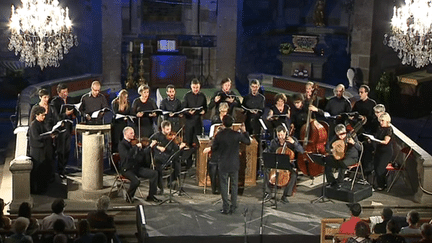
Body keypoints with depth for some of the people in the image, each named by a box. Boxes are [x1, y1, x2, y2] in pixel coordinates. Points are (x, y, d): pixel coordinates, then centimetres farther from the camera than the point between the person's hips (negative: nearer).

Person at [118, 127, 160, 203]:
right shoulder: (122, 144, -11)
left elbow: (143, 152, 21)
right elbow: (127, 155, -30)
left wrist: (151, 145, 10)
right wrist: (136, 146, -29)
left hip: (137, 167, 8)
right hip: (127, 170, -7)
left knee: (154, 173, -5)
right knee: (136, 181, -35)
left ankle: (151, 196, 5)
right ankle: (129, 197, -4)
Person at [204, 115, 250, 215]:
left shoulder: (219, 135, -10)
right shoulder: (237, 135, -11)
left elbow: (214, 147, 1)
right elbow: (248, 142, 2)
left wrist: (209, 149, 23)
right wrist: (244, 131, 11)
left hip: (223, 164, 0)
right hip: (234, 164, 0)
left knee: (224, 185, 8)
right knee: (234, 185, 11)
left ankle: (226, 208, 8)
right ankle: (233, 207, 12)